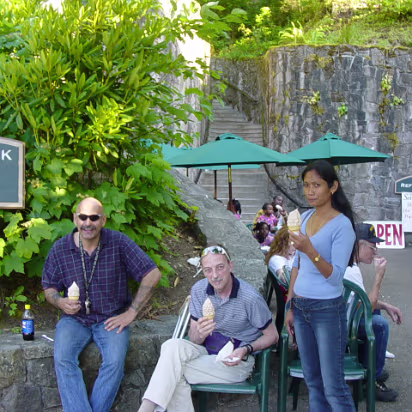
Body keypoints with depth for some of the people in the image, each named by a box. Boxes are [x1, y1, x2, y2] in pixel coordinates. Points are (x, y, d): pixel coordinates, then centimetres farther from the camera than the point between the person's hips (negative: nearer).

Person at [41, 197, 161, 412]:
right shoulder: (60, 249, -2)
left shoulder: (118, 242, -8)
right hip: (74, 318, 2)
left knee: (115, 361, -28)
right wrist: (60, 302, -15)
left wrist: (131, 312, -8)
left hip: (111, 319, -1)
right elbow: (49, 287, 10)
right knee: (62, 359, -27)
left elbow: (152, 274, -7)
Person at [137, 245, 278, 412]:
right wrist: (200, 333, -27)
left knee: (172, 371, -27)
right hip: (207, 348, 4)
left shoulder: (251, 298, -18)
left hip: (236, 360, -4)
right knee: (173, 346, -29)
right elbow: (193, 339, -1)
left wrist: (246, 349, -22)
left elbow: (272, 335, -4)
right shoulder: (199, 290, -6)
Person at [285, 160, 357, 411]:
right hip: (301, 308, 7)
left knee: (333, 386, -2)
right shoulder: (305, 217, 7)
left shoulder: (342, 225, -14)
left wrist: (310, 250, -32)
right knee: (312, 381, 15)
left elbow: (336, 277, -19)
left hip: (327, 310, -7)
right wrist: (289, 306, 14)